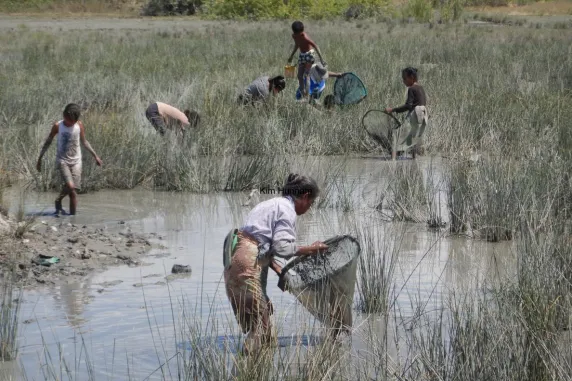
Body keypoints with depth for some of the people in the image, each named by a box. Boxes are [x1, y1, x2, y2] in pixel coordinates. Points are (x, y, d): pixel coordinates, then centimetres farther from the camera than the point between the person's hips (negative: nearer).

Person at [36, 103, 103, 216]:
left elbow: (84, 141, 13)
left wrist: (95, 156, 12)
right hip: (62, 161, -2)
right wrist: (40, 159, 4)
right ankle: (58, 201, 6)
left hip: (76, 161, 2)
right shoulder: (57, 126, -8)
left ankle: (72, 215, 6)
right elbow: (48, 142, 3)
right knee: (70, 186, -21)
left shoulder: (79, 125, -1)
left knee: (73, 191, -3)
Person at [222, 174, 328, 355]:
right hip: (247, 264, -10)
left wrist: (280, 271, 15)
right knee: (261, 327, -8)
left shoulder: (273, 204, 24)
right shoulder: (286, 209, -6)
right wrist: (309, 250, -2)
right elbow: (281, 247, -15)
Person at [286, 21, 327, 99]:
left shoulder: (305, 37, -27)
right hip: (302, 54, 8)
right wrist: (292, 56, 24)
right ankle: (302, 93, 9)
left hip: (309, 54, -8)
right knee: (300, 76, 5)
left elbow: (316, 46, -27)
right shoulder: (294, 36, -5)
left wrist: (321, 59, -33)